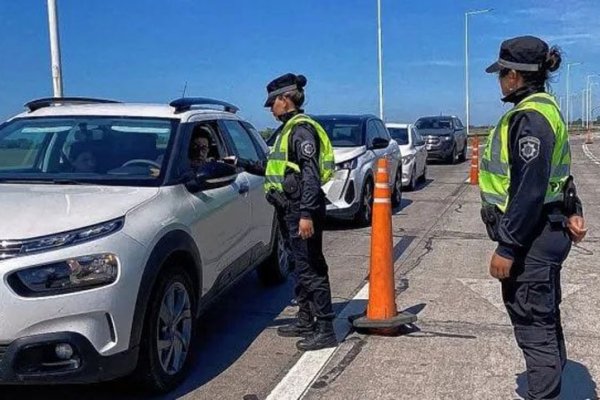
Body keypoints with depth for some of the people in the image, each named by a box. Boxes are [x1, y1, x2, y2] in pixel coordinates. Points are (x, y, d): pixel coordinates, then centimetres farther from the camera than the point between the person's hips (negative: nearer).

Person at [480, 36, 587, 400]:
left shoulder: (530, 117, -20)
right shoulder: (543, 109, 13)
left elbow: (528, 190, -24)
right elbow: (554, 172, 16)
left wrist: (507, 247, -21)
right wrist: (571, 210, 11)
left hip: (532, 238, -11)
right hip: (545, 232, 11)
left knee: (533, 324, -3)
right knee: (544, 319, 18)